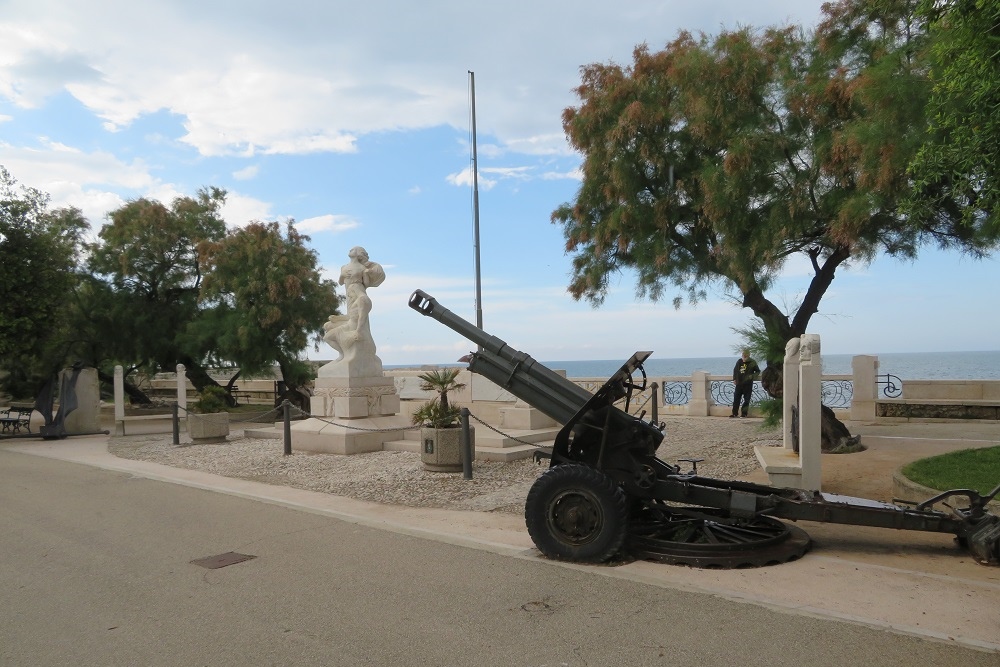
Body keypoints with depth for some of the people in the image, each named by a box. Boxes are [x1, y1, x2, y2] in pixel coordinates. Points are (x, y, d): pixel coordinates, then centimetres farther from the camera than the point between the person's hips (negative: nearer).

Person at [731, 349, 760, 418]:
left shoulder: (752, 363, -6)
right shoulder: (739, 361, 4)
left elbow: (758, 371, 4)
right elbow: (735, 370, 17)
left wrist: (752, 376, -14)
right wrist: (734, 379, 10)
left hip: (748, 384, -3)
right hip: (739, 383, 3)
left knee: (746, 400, 2)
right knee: (736, 399, 5)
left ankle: (744, 414, 12)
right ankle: (734, 413, 14)